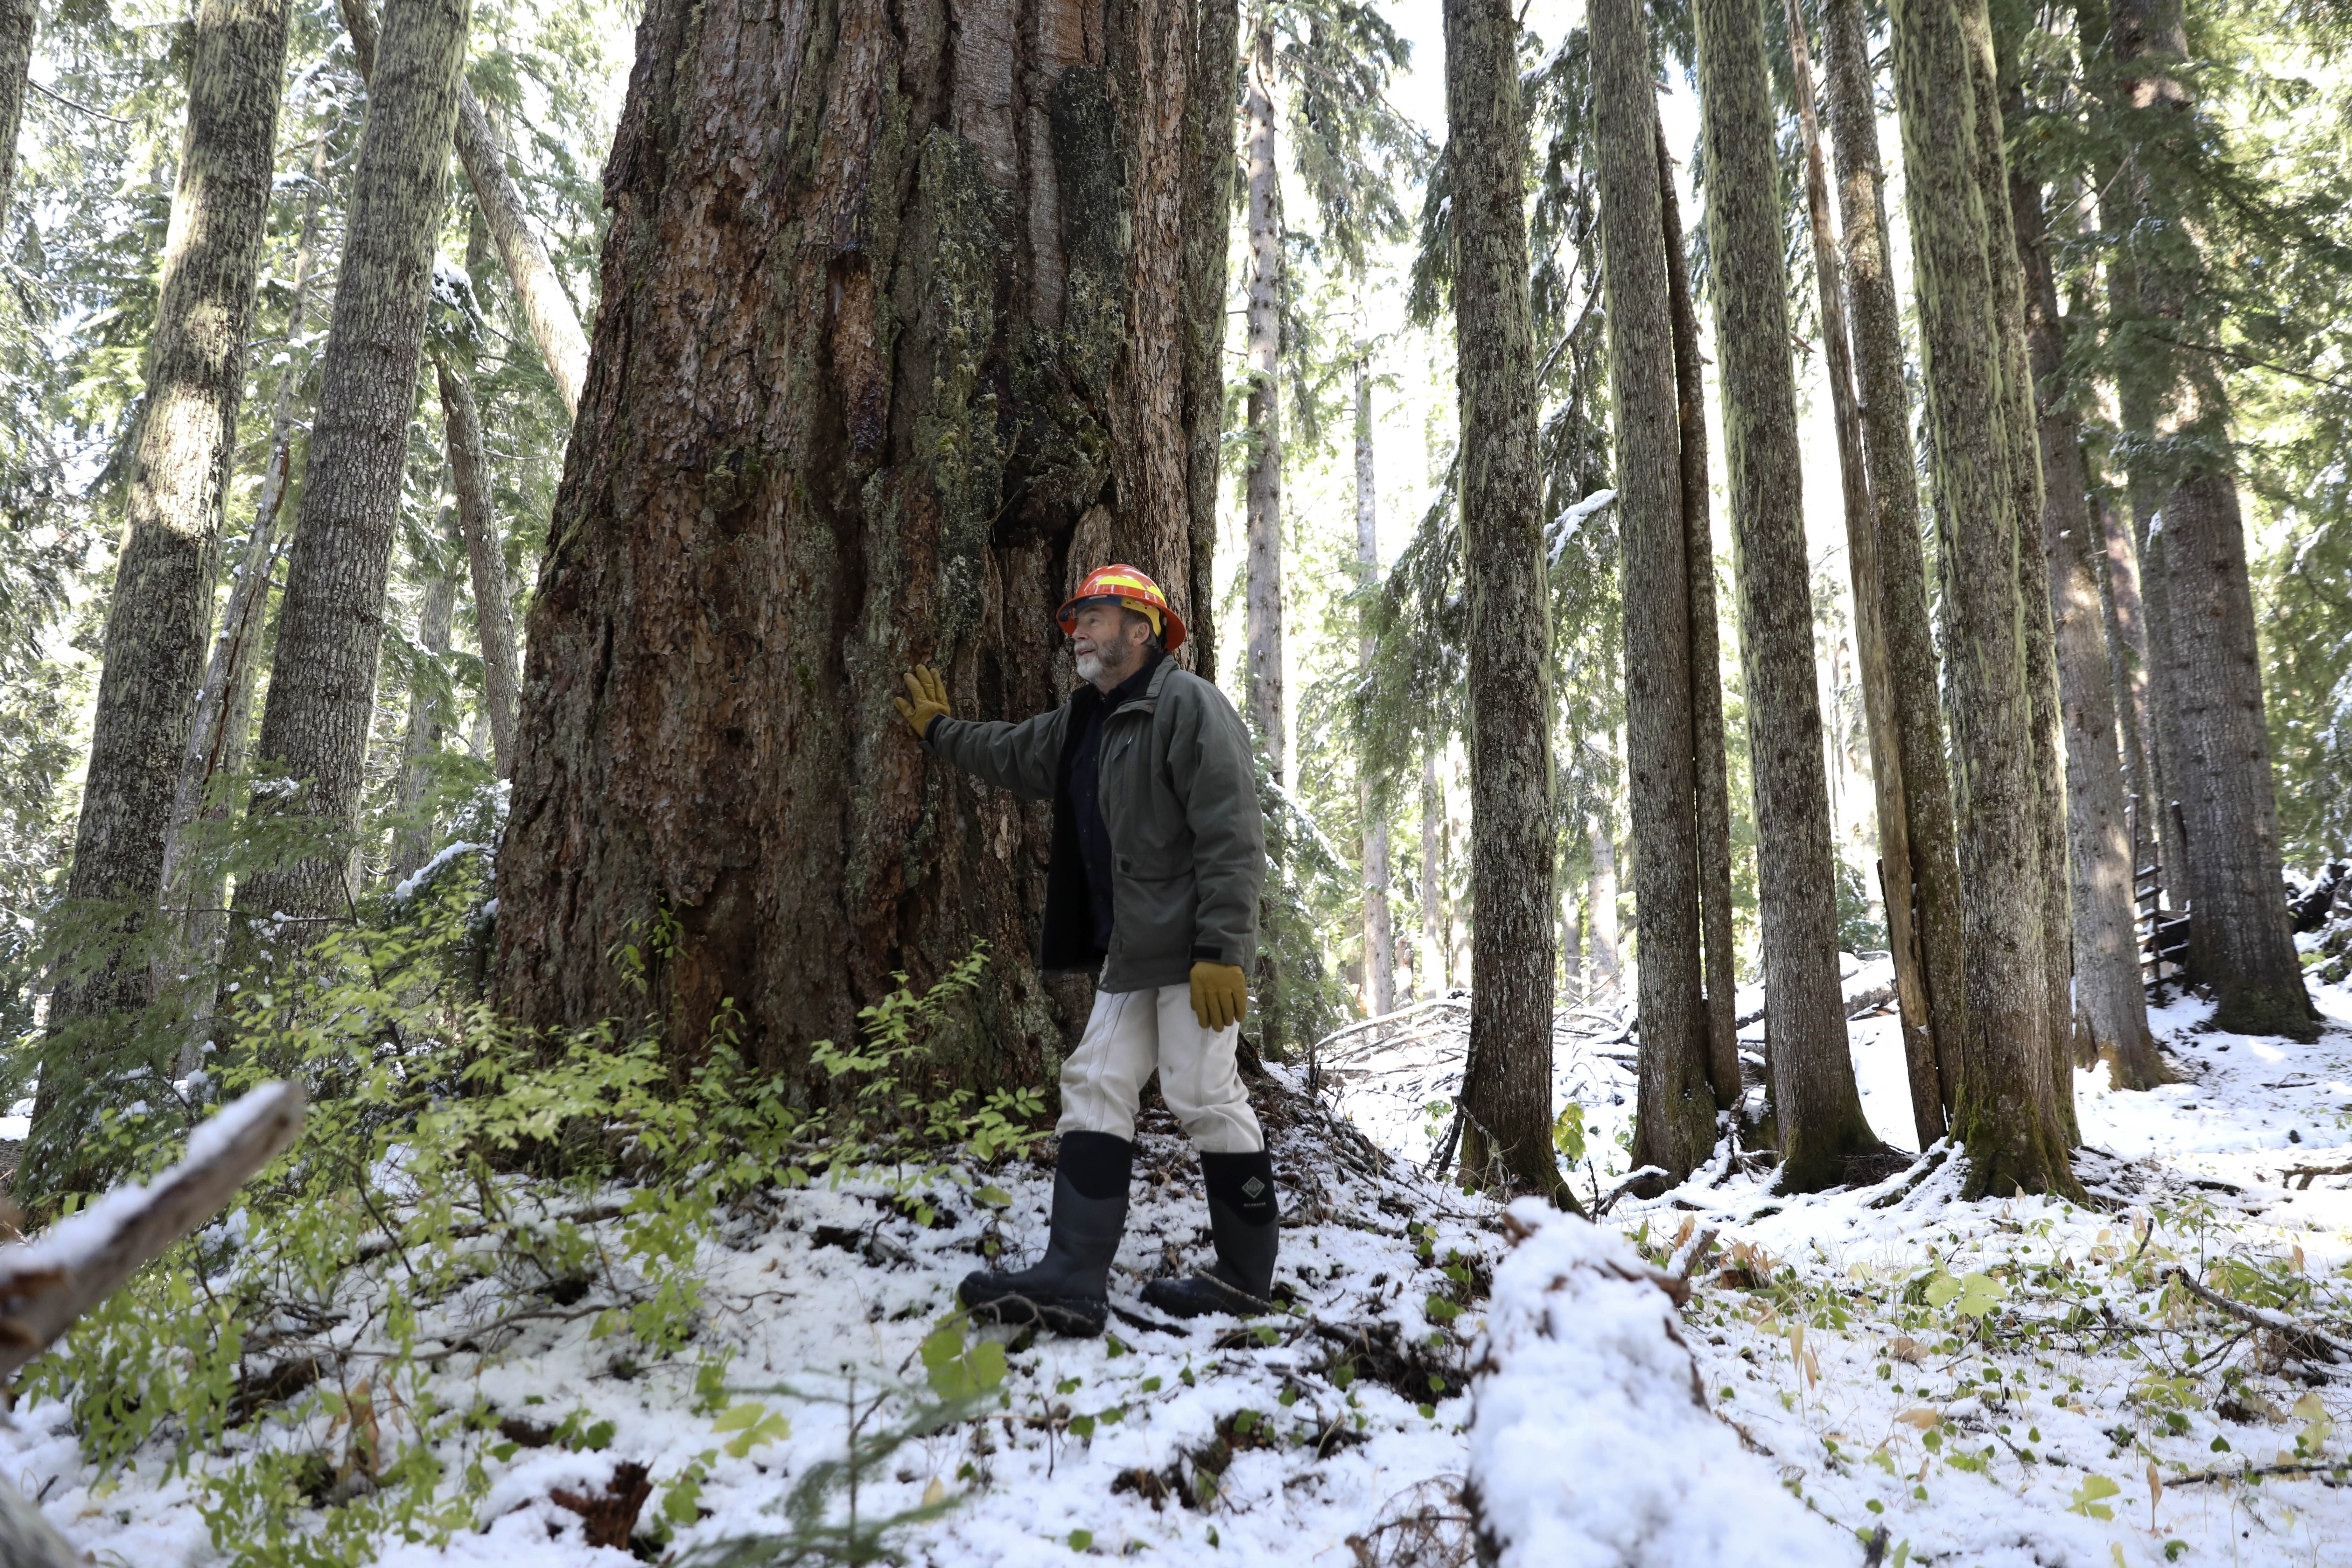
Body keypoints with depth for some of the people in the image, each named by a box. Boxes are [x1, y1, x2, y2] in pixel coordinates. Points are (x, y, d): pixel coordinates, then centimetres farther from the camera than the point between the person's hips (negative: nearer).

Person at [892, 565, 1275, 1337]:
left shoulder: (1188, 705, -11)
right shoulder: (1083, 723, 19)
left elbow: (1233, 838, -18)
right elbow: (1011, 754, 40)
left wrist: (1221, 951, -23)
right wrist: (940, 731, 51)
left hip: (1192, 952, -9)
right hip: (1128, 954, 10)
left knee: (1205, 1096, -6)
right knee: (1096, 1091, 3)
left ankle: (1246, 1278, 8)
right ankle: (1073, 1279, 2)